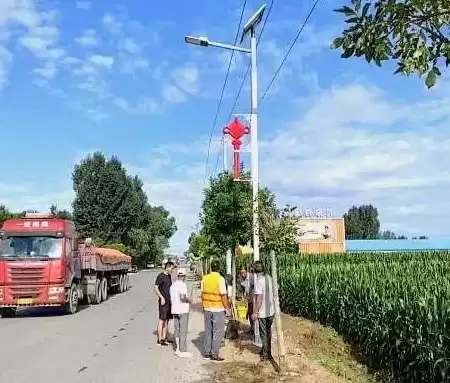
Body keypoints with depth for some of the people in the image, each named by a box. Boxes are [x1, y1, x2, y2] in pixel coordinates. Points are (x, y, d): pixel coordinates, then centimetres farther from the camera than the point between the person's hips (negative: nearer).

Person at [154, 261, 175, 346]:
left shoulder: (169, 276, 14)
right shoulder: (161, 276, -10)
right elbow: (156, 288, -14)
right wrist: (162, 297, -21)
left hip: (169, 301, 8)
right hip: (163, 301, -8)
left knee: (167, 320, 11)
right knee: (162, 320, -5)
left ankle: (164, 338, 18)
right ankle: (159, 340, 0)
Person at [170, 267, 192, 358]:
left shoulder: (172, 285, 11)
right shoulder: (182, 285, -15)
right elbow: (182, 297, -25)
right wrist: (189, 300, -8)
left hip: (175, 310, 8)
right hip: (183, 310, -8)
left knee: (177, 330, 14)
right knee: (183, 331, -3)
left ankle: (178, 349, 19)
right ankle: (183, 351, -1)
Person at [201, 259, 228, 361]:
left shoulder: (205, 278, 2)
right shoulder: (220, 279, -14)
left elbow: (202, 293, 8)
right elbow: (223, 295, -15)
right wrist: (226, 307, -4)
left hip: (207, 308, 5)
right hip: (218, 309, -5)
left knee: (208, 331, 16)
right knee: (218, 332, 3)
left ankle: (207, 352, 22)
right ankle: (214, 354, 4)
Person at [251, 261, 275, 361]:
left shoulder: (258, 281, -20)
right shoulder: (269, 278, 0)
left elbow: (259, 298, -22)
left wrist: (255, 312, -17)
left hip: (262, 312, -6)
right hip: (271, 311, 6)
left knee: (264, 334, 7)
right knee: (268, 332, 20)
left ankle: (266, 355, 16)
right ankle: (266, 351, 34)